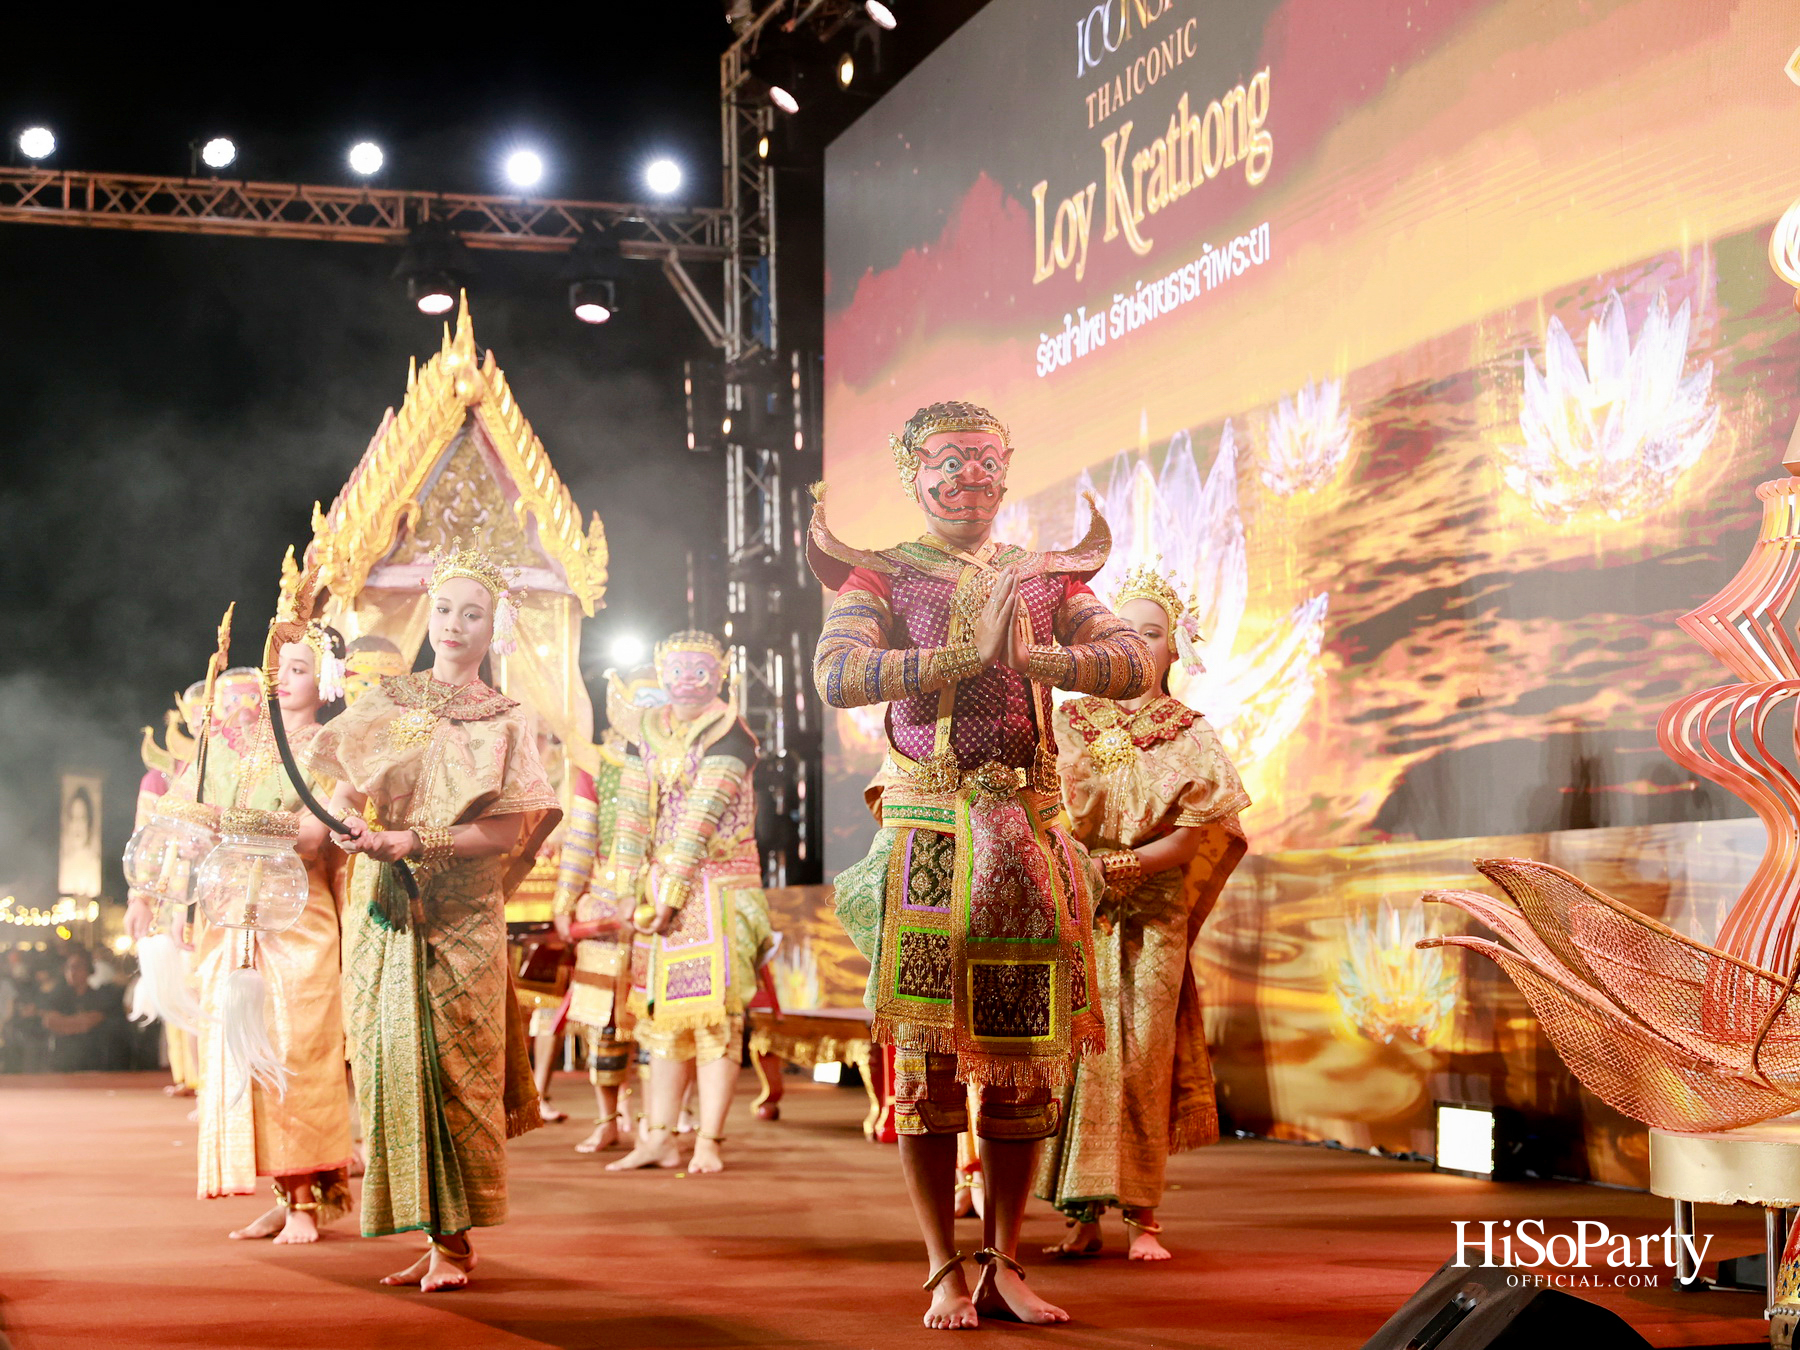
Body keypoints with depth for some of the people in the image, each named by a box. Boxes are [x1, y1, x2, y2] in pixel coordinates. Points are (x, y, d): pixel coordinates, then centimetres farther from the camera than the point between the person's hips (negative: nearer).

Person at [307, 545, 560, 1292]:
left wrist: (414, 842, -18)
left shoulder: (505, 722, 3)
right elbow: (345, 792, 4)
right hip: (385, 914, 2)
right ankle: (430, 1230, 6)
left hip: (461, 920, -2)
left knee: (454, 1067, -4)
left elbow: (507, 831, -7)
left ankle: (454, 1238, 2)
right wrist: (352, 823, -20)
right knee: (395, 1063, -1)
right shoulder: (386, 704, 11)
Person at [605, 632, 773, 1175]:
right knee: (661, 1014, 7)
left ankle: (709, 1142, -4)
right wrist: (630, 890, -5)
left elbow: (703, 816, -15)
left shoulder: (727, 732, -8)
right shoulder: (647, 731, 11)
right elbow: (633, 813, 5)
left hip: (717, 883, -6)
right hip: (661, 882, 6)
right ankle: (659, 1138, 10)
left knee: (713, 1012, -7)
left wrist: (674, 893, -20)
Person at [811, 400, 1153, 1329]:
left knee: (1025, 1052, 4)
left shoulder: (1046, 579, 15)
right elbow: (837, 676, -14)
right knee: (926, 1048, -3)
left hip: (1029, 830, 3)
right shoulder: (878, 576, 5)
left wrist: (1033, 657, -15)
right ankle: (944, 1271, 6)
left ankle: (1004, 1265, 13)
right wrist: (968, 654, -21)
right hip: (928, 829, -3)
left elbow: (1135, 664, 1)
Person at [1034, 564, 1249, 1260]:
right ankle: (1083, 1215, -3)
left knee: (1144, 1059, -4)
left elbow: (1190, 841, -3)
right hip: (1075, 916, 1)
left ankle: (1142, 1215, 1)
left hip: (1152, 920, -1)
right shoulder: (1071, 721, 10)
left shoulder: (1191, 736, 6)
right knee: (1077, 1051, -5)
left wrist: (1108, 866, -12)